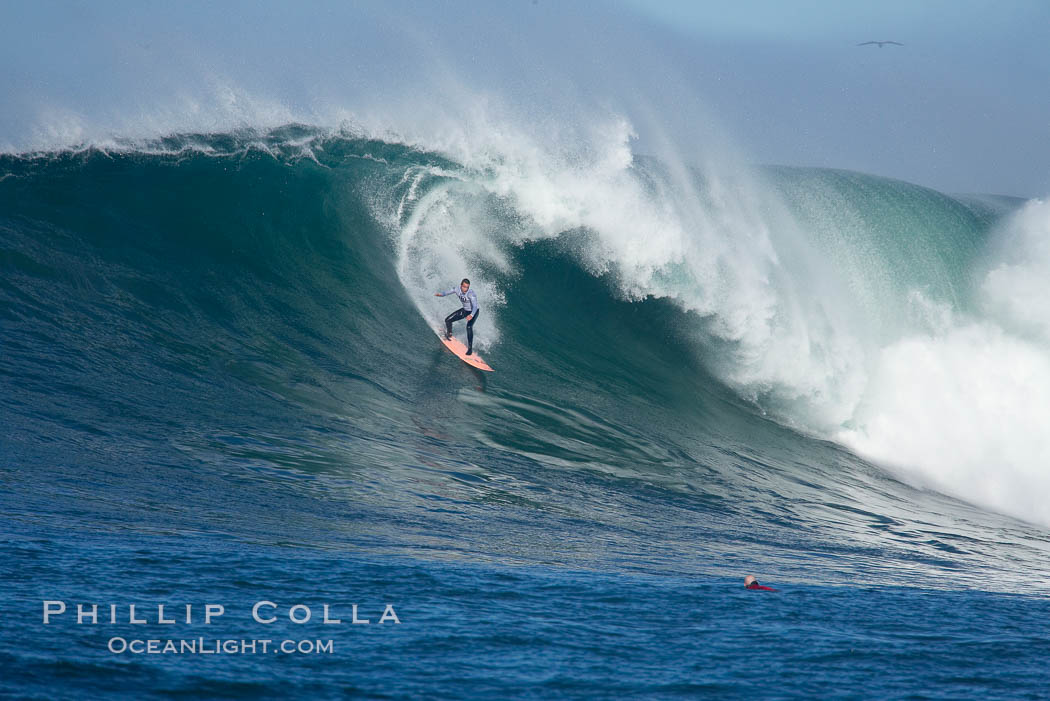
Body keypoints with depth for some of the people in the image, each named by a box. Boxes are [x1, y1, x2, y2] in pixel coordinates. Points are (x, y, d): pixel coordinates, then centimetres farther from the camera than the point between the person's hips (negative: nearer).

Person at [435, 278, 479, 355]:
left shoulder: (471, 294, -35)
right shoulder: (457, 290, -18)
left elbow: (475, 306, -45)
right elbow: (446, 293, -12)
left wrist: (471, 315, -64)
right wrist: (440, 294, -35)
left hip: (473, 311, -6)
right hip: (464, 310, 6)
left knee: (469, 326, -30)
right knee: (448, 320, 1)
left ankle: (470, 348, -23)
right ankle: (449, 335, 31)